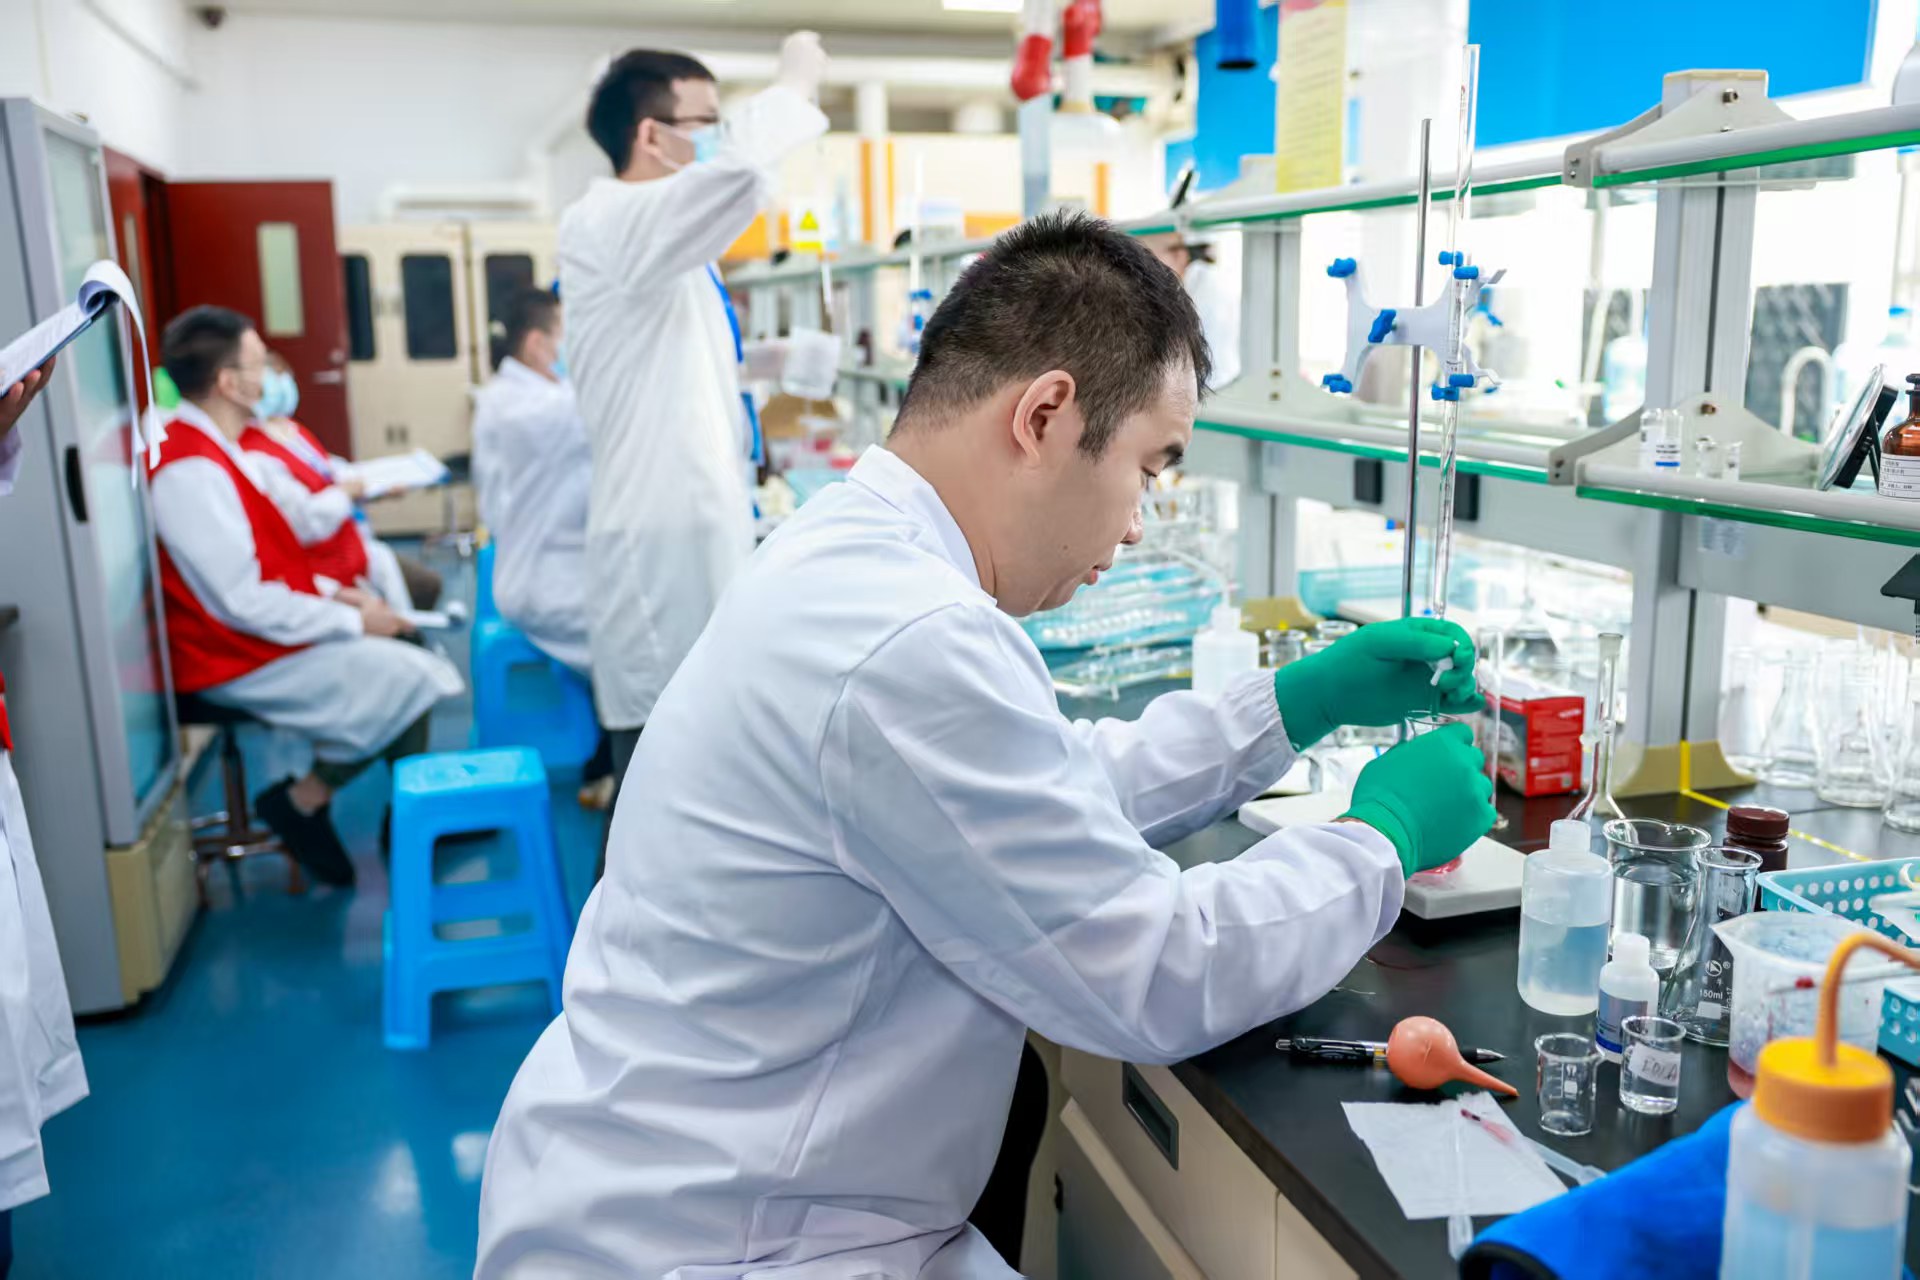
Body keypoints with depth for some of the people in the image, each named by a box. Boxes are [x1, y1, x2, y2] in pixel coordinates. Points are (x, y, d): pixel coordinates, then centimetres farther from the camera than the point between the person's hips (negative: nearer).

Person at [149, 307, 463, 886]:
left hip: (266, 629, 10)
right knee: (407, 680, -14)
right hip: (240, 660, -10)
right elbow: (246, 603, -25)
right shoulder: (190, 471, -24)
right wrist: (352, 620, -17)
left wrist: (330, 594, 5)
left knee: (410, 651, 5)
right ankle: (303, 802, 0)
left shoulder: (214, 449, 8)